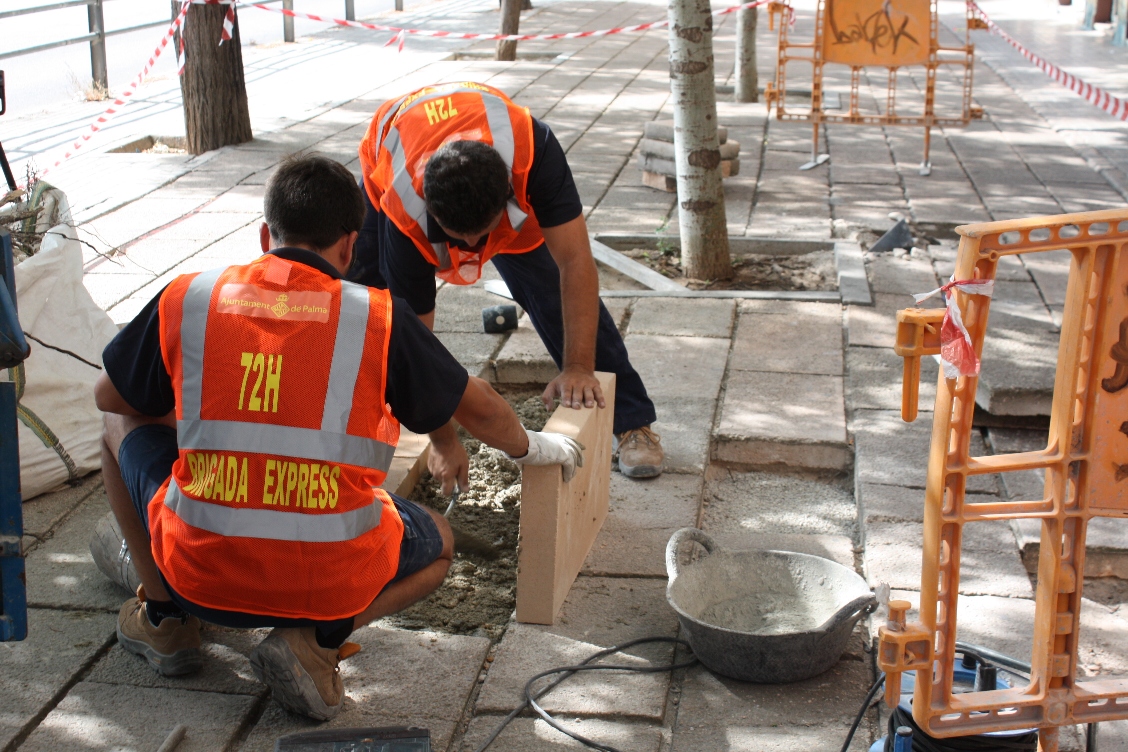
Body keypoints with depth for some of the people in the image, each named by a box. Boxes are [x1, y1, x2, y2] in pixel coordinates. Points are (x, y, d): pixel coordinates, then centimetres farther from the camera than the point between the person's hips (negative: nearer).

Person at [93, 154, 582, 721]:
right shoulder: (377, 316, -4)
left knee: (122, 428, 27)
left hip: (199, 572, 2)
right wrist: (530, 447, 31)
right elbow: (477, 408, 9)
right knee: (438, 545, 30)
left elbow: (110, 398, 15)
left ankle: (163, 619, 26)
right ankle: (316, 640, 3)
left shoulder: (186, 298, -1)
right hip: (332, 583, -2)